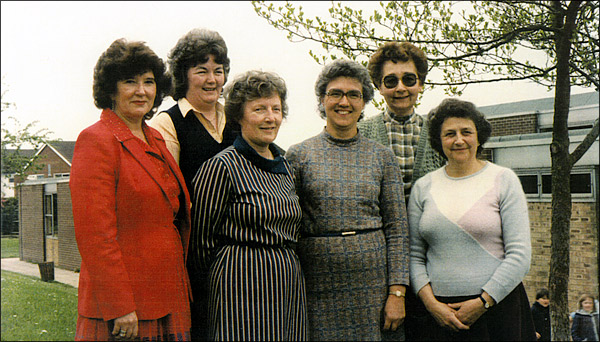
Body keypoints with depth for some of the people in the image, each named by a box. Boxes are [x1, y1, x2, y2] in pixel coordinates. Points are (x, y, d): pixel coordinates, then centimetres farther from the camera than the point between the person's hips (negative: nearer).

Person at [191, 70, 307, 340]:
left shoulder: (285, 167, 13)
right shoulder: (222, 166, -10)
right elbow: (201, 235, -7)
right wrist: (224, 271, 4)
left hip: (289, 282, 7)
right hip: (243, 285, -7)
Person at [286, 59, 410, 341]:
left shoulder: (382, 156, 6)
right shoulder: (299, 155, 3)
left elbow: (397, 229, 4)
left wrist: (397, 293, -3)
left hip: (373, 279, 1)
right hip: (318, 281, -1)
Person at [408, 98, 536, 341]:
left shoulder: (503, 180, 0)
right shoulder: (423, 187, 6)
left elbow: (520, 254, -5)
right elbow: (414, 254, 5)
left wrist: (482, 302, -11)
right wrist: (431, 303, -8)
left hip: (497, 304, -1)